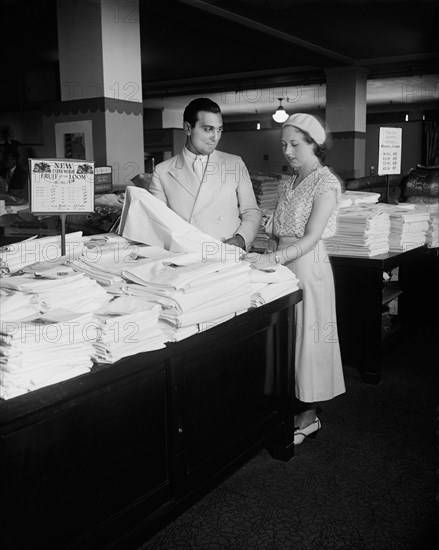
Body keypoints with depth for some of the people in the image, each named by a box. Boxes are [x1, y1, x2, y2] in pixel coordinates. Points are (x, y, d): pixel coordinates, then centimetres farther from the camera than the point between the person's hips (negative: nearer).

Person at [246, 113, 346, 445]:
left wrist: (273, 259, -30)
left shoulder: (326, 182, -10)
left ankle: (309, 416, 13)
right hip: (283, 263, 8)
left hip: (308, 265, -8)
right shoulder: (293, 182, 15)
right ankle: (297, 405, 24)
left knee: (306, 335, 0)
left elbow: (312, 237, -19)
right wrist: (268, 258, 1)